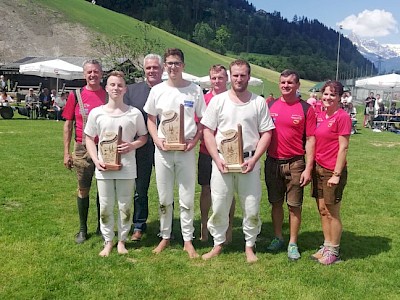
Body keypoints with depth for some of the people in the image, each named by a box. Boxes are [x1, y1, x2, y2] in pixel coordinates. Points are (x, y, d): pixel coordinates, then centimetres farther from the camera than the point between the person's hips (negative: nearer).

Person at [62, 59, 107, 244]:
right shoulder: (76, 95, 0)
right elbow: (68, 125, 3)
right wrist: (66, 153, -1)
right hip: (83, 149, -1)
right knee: (83, 189, 8)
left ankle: (101, 227, 25)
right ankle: (82, 229, 23)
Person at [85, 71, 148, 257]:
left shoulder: (135, 113, -2)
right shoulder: (96, 113, 0)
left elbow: (143, 137, 8)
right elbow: (89, 139, 6)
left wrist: (132, 145, -12)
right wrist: (96, 160, -7)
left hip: (127, 169, -1)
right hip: (104, 168, 1)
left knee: (124, 207, 9)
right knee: (105, 208, 9)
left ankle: (122, 241, 26)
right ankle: (108, 242, 25)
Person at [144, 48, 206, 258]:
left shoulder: (195, 90, 1)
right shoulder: (157, 90, 5)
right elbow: (150, 119, 12)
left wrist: (194, 140, -9)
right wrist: (156, 139, -4)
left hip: (186, 150, -1)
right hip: (162, 150, 2)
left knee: (187, 199, 4)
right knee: (164, 198, 11)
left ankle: (188, 240, 17)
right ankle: (165, 237, 26)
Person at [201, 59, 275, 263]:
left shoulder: (259, 102, 4)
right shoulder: (218, 101, 3)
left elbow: (266, 133, 3)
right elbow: (208, 131, 2)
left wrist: (254, 159, -8)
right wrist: (217, 159, -8)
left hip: (249, 162, 0)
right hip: (222, 161, 0)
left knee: (251, 208, 6)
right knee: (219, 206, 6)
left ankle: (249, 246, 24)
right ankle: (218, 244, 24)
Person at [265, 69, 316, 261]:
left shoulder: (306, 109, -3)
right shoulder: (270, 106, 5)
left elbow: (310, 140, -4)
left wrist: (308, 168, -9)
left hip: (295, 164, -2)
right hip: (272, 162, 3)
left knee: (294, 205, 5)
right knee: (276, 203, 13)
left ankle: (293, 244, 19)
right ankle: (277, 238, 29)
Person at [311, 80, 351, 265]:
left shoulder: (342, 117, -12)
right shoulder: (320, 116, 9)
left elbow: (343, 148, -14)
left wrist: (336, 174, -16)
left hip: (332, 171, -7)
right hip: (319, 168, 7)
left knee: (332, 213, 4)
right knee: (322, 211, 14)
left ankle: (333, 251, 19)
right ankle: (326, 245, 29)